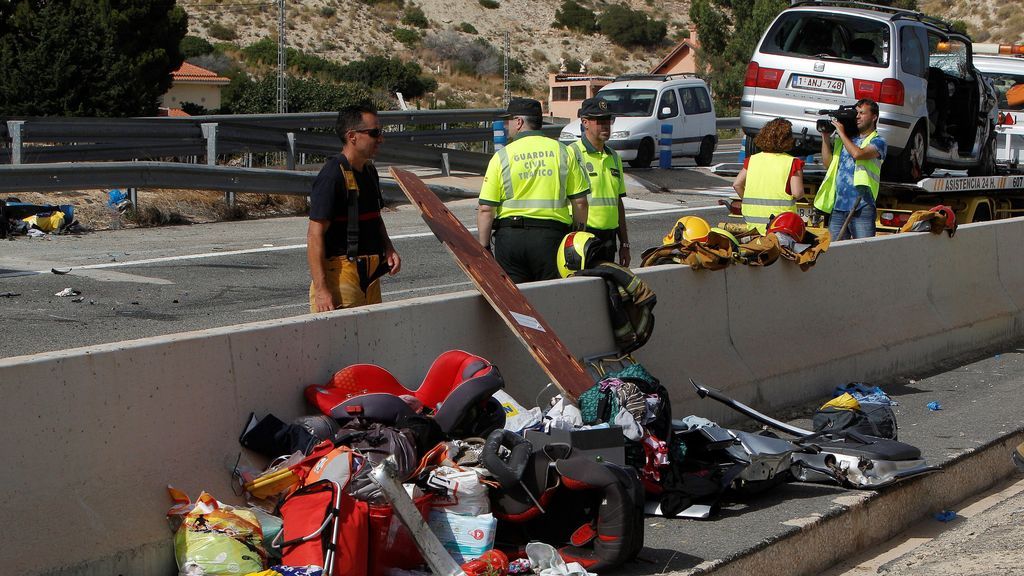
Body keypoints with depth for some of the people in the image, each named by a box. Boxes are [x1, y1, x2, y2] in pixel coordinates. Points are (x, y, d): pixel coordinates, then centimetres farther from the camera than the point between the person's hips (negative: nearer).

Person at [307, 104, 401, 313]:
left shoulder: (369, 171, 13)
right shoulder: (332, 176, -15)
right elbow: (315, 235, -19)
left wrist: (388, 249, 10)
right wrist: (320, 289, -25)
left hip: (369, 274, 9)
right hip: (340, 271, -9)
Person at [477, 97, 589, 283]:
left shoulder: (501, 157, 0)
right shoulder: (563, 152, 5)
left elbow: (486, 209, -4)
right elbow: (580, 202, 3)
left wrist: (484, 247, 3)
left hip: (510, 236, -1)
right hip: (551, 235, 1)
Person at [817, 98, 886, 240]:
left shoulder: (877, 141, 2)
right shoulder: (846, 139, 20)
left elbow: (857, 153, -16)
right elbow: (828, 162, 17)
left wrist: (841, 132, -4)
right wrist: (825, 136, 10)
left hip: (861, 206, -6)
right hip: (838, 206, 6)